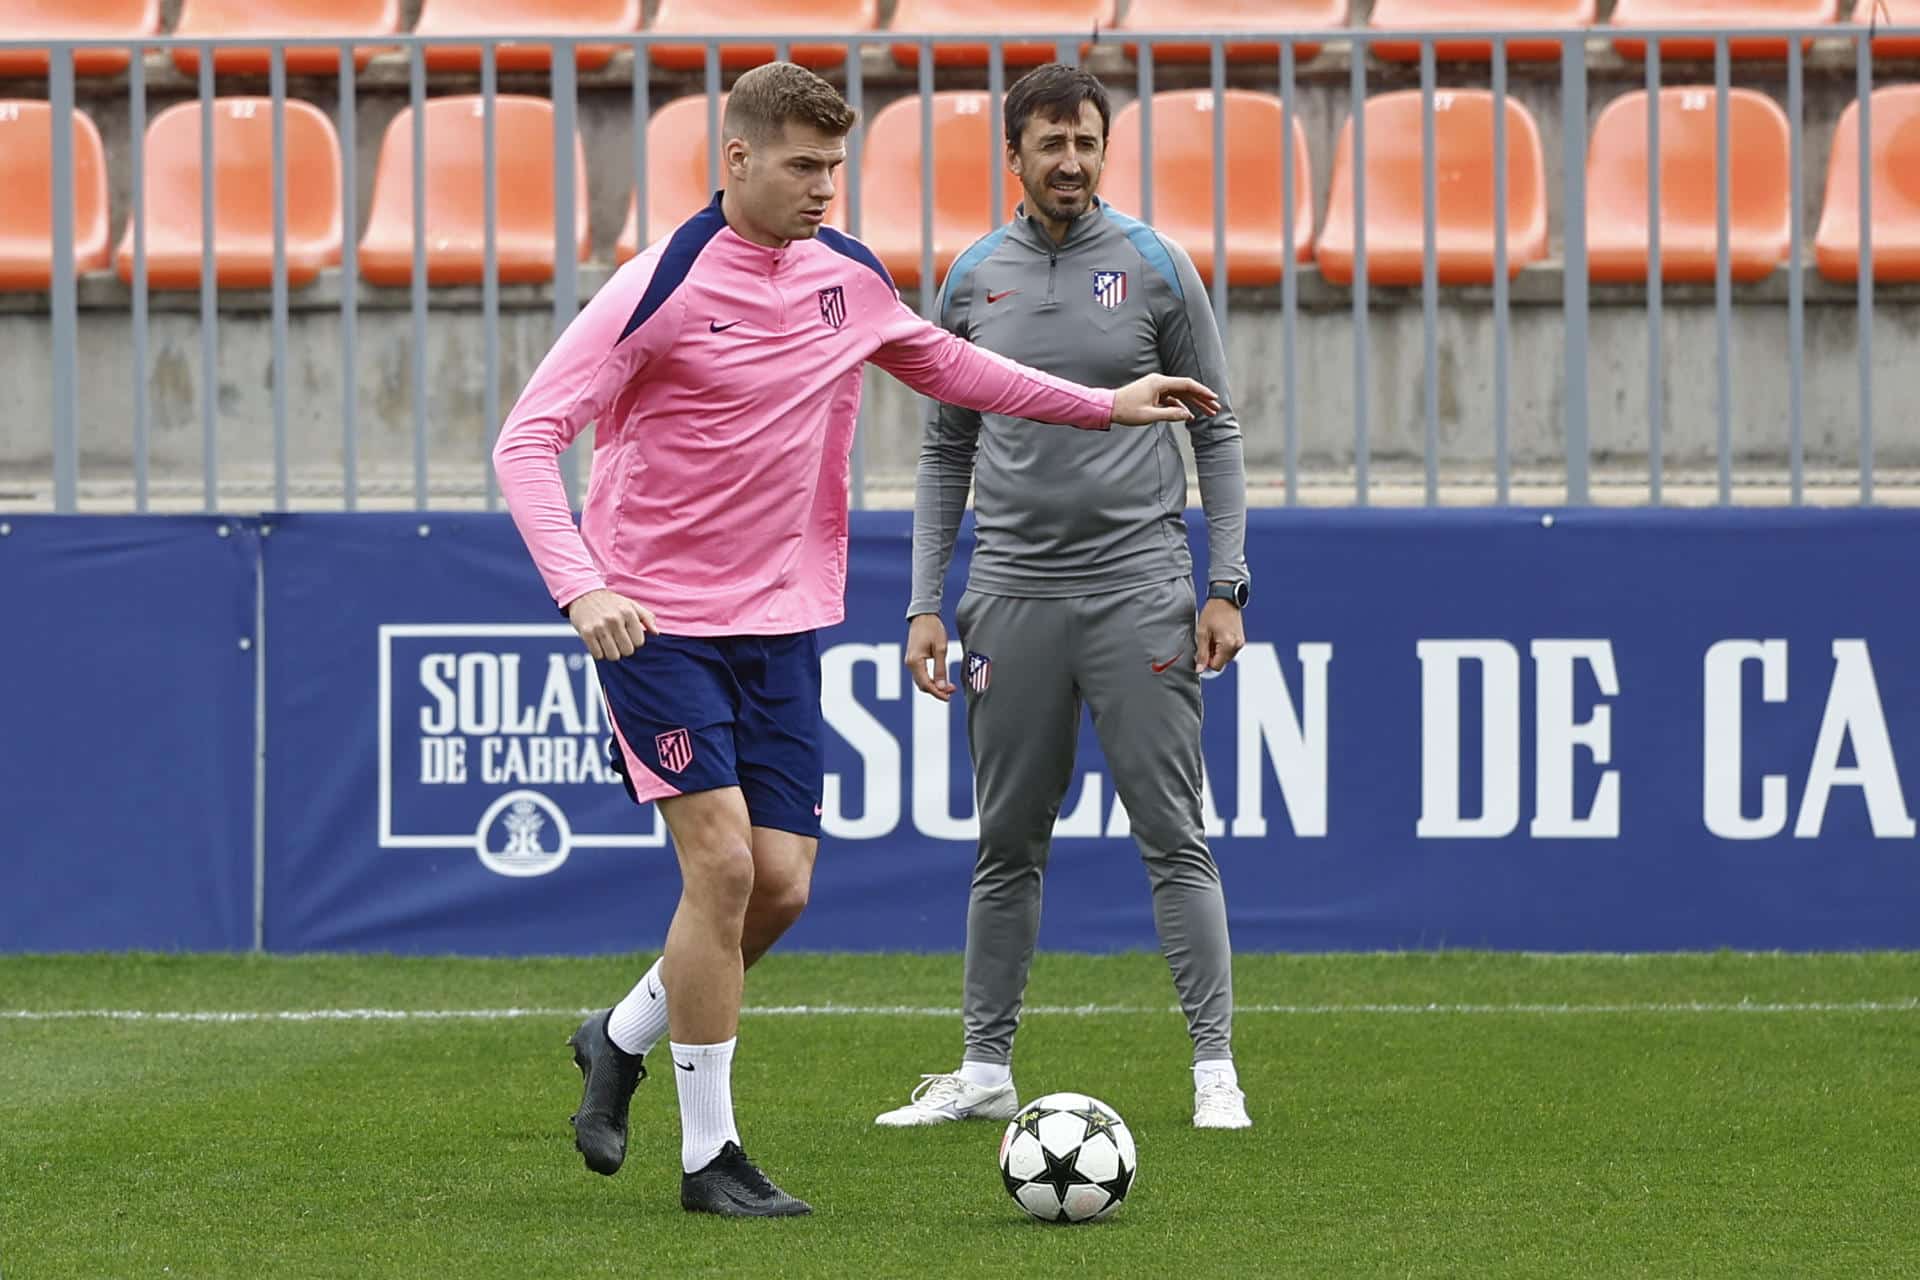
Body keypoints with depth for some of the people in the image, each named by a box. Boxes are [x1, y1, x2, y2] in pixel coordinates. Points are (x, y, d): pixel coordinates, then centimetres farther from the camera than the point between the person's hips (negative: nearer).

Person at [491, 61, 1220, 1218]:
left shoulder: (848, 276, 5)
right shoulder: (662, 290, -15)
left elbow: (942, 363, 25)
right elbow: (528, 441, -17)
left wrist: (1102, 406, 23)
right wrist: (582, 588, -31)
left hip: (782, 622, 6)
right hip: (658, 620, -6)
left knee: (780, 885, 0)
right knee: (722, 863, -14)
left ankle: (623, 1039, 27)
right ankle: (710, 1154, -3)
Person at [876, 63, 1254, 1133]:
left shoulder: (1155, 267, 0)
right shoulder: (975, 280, 8)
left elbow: (1215, 430, 3)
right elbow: (948, 451, 13)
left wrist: (1227, 587, -4)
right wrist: (926, 604, 6)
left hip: (1139, 591, -3)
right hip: (1013, 595, 3)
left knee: (1174, 838, -4)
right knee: (1009, 846, 8)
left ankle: (1216, 1066, -2)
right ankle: (987, 1068, 15)